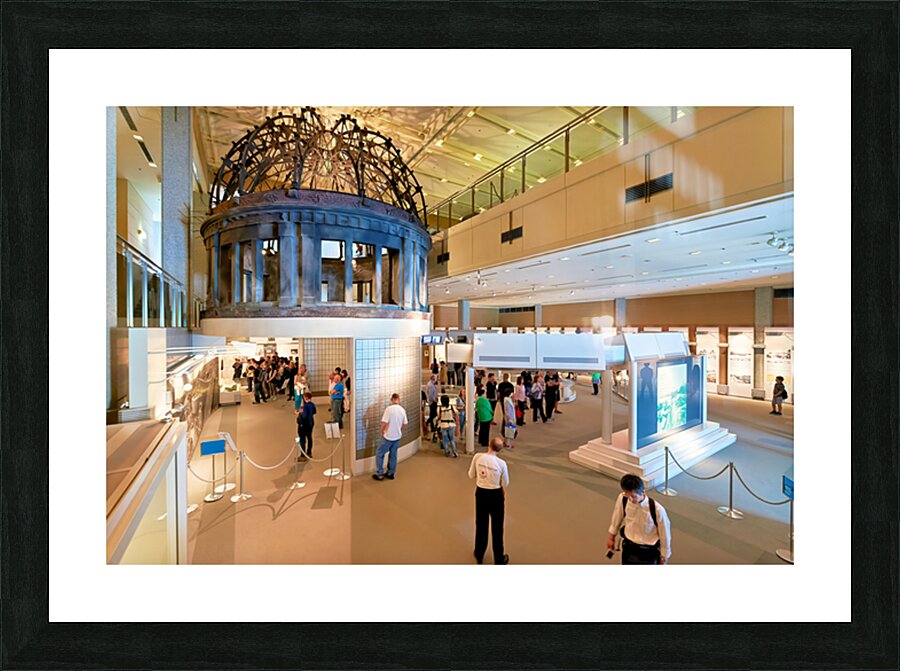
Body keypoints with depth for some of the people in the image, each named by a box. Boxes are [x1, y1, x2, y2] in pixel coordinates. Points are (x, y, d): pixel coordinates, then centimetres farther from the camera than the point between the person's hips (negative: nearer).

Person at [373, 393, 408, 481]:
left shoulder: (389, 408, -18)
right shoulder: (402, 410, 0)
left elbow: (384, 422, -20)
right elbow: (405, 424, 7)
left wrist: (382, 432, -2)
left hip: (388, 436, -5)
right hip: (397, 437, 6)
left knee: (379, 453, 10)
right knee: (393, 455, 17)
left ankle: (380, 474, 12)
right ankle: (391, 473, 25)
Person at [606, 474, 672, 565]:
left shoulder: (657, 510, -30)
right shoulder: (622, 499, -21)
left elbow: (665, 534, -13)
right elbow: (617, 518, -2)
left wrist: (664, 557, -1)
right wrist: (612, 538, 8)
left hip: (649, 550, -3)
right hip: (629, 545, 3)